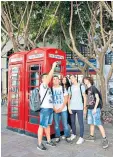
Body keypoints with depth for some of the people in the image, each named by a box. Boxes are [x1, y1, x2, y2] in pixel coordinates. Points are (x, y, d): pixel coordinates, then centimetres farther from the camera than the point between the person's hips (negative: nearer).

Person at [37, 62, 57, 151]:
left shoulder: (48, 87, 16)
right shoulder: (43, 85, -9)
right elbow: (49, 78, -21)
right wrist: (53, 67, -17)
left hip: (50, 108, 9)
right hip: (45, 109, -9)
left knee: (48, 125, 17)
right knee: (42, 126, -2)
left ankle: (49, 141, 27)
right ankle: (39, 144, 5)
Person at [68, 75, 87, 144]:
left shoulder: (81, 86, 1)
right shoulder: (70, 88, 11)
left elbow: (84, 97, 1)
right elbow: (69, 98, 10)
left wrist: (84, 108, -4)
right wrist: (69, 108, 1)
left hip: (79, 108, -3)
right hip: (72, 108, 4)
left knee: (80, 122, -1)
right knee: (73, 122, 10)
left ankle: (81, 137, 6)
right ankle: (74, 134, 26)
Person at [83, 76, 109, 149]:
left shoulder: (93, 88, -10)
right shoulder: (87, 90, 11)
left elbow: (97, 98, -13)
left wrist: (95, 108, -18)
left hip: (95, 109, -8)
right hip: (90, 109, 8)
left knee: (99, 124, -8)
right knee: (91, 123, 15)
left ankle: (105, 139, -3)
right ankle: (92, 136, 27)